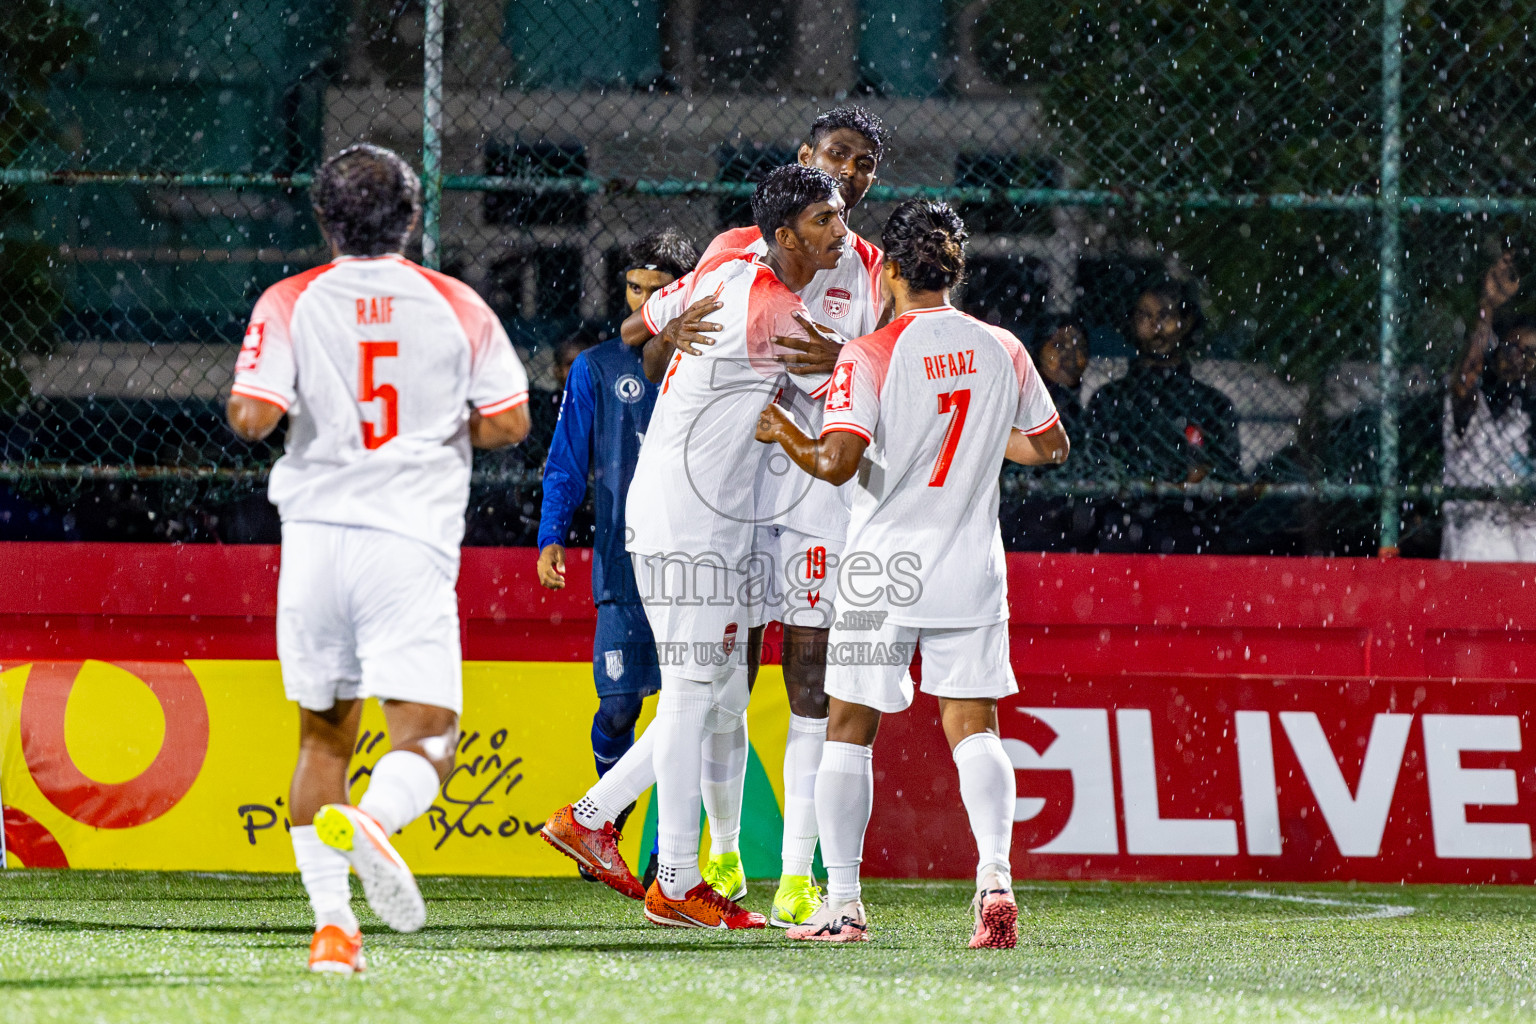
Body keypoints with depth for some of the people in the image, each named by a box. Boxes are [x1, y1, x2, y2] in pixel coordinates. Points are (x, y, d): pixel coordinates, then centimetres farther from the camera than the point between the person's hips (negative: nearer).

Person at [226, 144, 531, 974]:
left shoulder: (291, 303, 2)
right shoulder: (455, 307, 5)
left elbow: (251, 416, -8)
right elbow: (508, 421, 2)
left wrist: (247, 405, 15)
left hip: (316, 536, 1)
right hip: (412, 542, -1)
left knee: (322, 738, 15)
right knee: (426, 741, -3)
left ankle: (331, 920, 5)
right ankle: (367, 821, -37)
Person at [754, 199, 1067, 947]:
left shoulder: (871, 356, -11)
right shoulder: (1001, 351, 3)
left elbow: (837, 461, -19)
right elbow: (1050, 445, 14)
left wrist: (785, 435, 0)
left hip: (883, 571, -3)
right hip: (971, 571, 3)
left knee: (850, 729, 8)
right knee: (972, 726, 5)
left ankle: (842, 903, 7)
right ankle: (996, 874, -15)